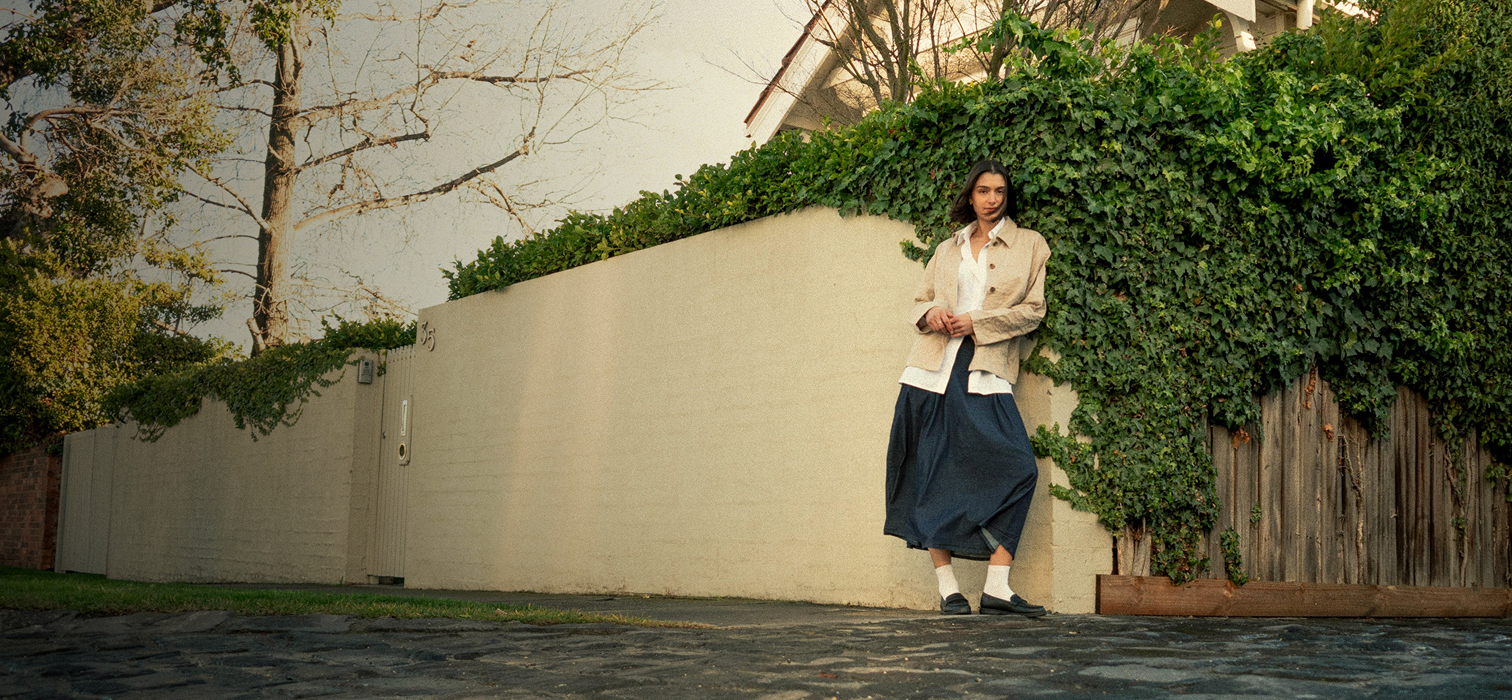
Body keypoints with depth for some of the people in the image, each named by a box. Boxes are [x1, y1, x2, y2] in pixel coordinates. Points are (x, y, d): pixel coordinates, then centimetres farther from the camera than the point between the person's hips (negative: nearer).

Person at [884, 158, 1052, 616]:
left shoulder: (1030, 245, 10)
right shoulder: (947, 250, 19)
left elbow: (1033, 309, 2)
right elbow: (919, 302, 23)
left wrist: (977, 322, -10)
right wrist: (930, 314, -2)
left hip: (985, 377, -2)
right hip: (933, 371, 2)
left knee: (1016, 468, -17)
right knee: (931, 476, -3)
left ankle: (997, 588, -15)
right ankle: (947, 587, 3)